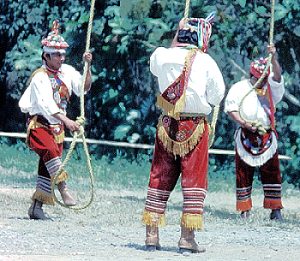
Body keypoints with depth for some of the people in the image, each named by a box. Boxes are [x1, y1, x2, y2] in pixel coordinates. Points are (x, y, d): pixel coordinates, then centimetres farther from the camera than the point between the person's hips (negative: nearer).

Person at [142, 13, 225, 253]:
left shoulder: (161, 56, 0)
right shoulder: (205, 62, -9)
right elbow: (217, 96, -5)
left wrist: (176, 40, 29)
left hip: (167, 126, 4)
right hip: (195, 128, -4)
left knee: (160, 179, 11)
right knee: (194, 181, 1)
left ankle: (151, 234, 11)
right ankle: (187, 238, -3)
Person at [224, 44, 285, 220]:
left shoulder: (271, 87, 8)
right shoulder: (239, 88, 4)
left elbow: (277, 76, -11)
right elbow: (230, 108, -2)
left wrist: (274, 58, -27)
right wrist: (245, 124, -15)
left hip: (267, 137, 1)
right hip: (246, 137, -1)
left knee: (272, 172, -4)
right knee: (244, 174, 1)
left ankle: (275, 209, -3)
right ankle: (245, 210, 9)